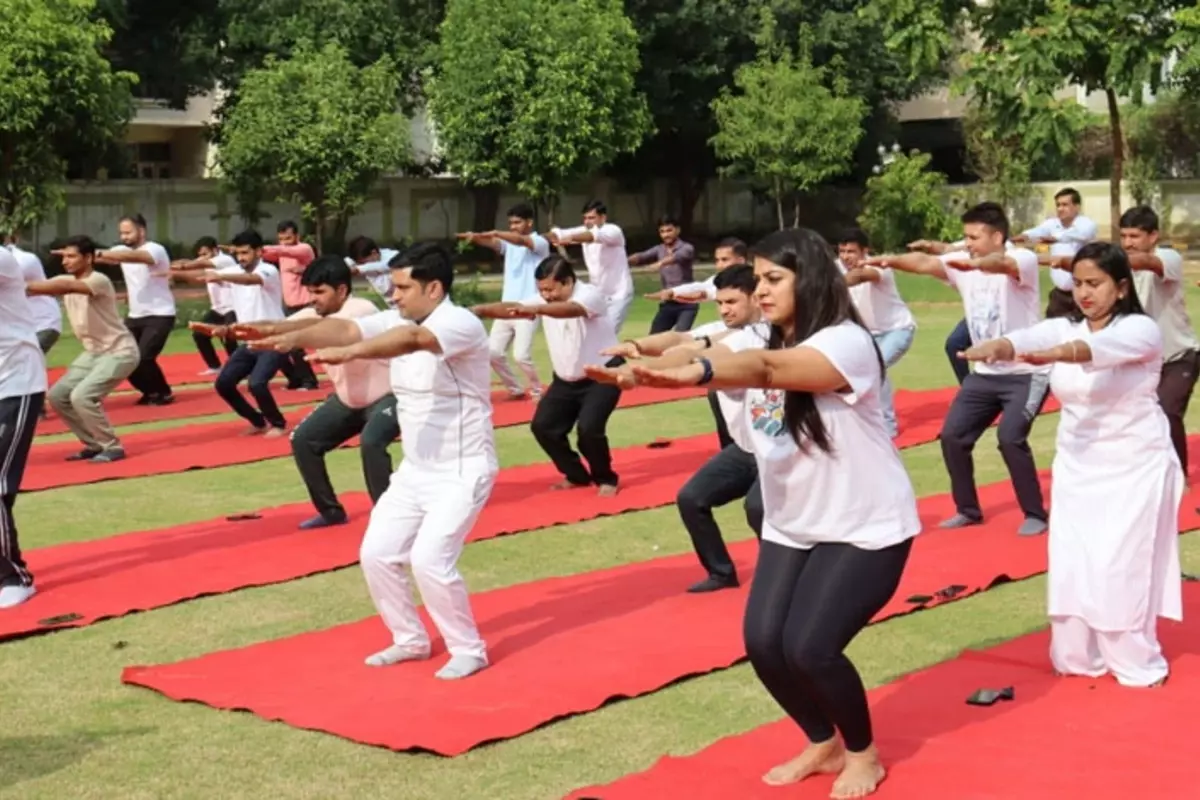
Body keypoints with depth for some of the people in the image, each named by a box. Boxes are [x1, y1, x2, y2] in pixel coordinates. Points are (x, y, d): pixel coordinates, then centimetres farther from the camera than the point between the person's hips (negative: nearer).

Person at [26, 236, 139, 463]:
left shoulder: (99, 280, -22)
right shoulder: (67, 281, 3)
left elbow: (66, 287, -39)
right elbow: (44, 287, -11)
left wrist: (22, 286, -43)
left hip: (120, 351, -9)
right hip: (94, 352, 9)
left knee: (81, 396, -23)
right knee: (57, 395, 6)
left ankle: (112, 447, -7)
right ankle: (94, 445, 17)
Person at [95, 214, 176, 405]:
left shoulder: (155, 250, -17)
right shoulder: (123, 251, 6)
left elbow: (135, 257, -37)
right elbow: (104, 257, -9)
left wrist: (101, 253, -46)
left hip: (159, 315, -7)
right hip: (135, 316, 7)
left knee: (143, 358, -17)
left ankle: (164, 393, 6)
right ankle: (151, 391, 23)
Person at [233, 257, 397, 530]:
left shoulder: (362, 310, -28)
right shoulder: (318, 313, -3)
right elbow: (282, 326, -18)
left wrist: (268, 329, -58)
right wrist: (234, 329, -38)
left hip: (387, 397, -8)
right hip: (348, 400, 8)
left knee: (370, 443, -33)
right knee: (303, 440, 3)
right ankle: (331, 511, 17)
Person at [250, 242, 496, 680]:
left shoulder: (461, 323, -21)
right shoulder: (400, 320, 3)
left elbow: (412, 340, -41)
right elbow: (344, 327, -12)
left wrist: (350, 353, -57)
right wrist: (293, 337, -30)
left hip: (462, 471, -8)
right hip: (416, 469, 8)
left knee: (430, 559, -18)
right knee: (377, 553, 7)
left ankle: (468, 649, 3)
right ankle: (411, 639, 27)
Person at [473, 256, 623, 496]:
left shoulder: (590, 294, -23)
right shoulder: (545, 301, -3)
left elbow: (571, 309, -45)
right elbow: (512, 308, -16)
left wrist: (536, 310, -64)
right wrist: (479, 310, -35)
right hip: (566, 380, 7)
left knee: (589, 428, -23)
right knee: (543, 426, -1)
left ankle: (606, 479, 3)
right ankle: (577, 475, 19)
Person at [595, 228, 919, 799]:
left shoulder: (846, 342, -21)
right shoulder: (765, 346, 5)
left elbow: (770, 368, -40)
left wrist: (692, 373, -58)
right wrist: (655, 366, -35)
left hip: (865, 530, -7)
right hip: (792, 528, 7)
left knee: (810, 648, -16)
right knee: (764, 644, -4)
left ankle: (862, 753, 14)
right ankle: (822, 744, 24)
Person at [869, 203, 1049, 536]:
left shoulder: (1023, 260, -18)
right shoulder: (962, 264, -1)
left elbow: (1001, 264, -42)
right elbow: (925, 263, -16)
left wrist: (975, 264, -65)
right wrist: (891, 260, -37)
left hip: (1027, 373, -7)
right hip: (985, 373, 7)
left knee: (1010, 437, -22)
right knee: (952, 436, 1)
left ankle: (1035, 513, -3)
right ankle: (969, 510, 19)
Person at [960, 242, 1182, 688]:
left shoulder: (1140, 329, -13)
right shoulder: (1063, 328, 2)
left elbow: (1104, 347, -37)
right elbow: (1030, 337, -22)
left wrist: (1057, 354, -59)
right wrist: (997, 346, -47)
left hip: (1133, 465, -5)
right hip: (1078, 465, 5)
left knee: (1123, 568, -4)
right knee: (1072, 565, 6)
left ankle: (1136, 664, 12)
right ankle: (1078, 656, 21)